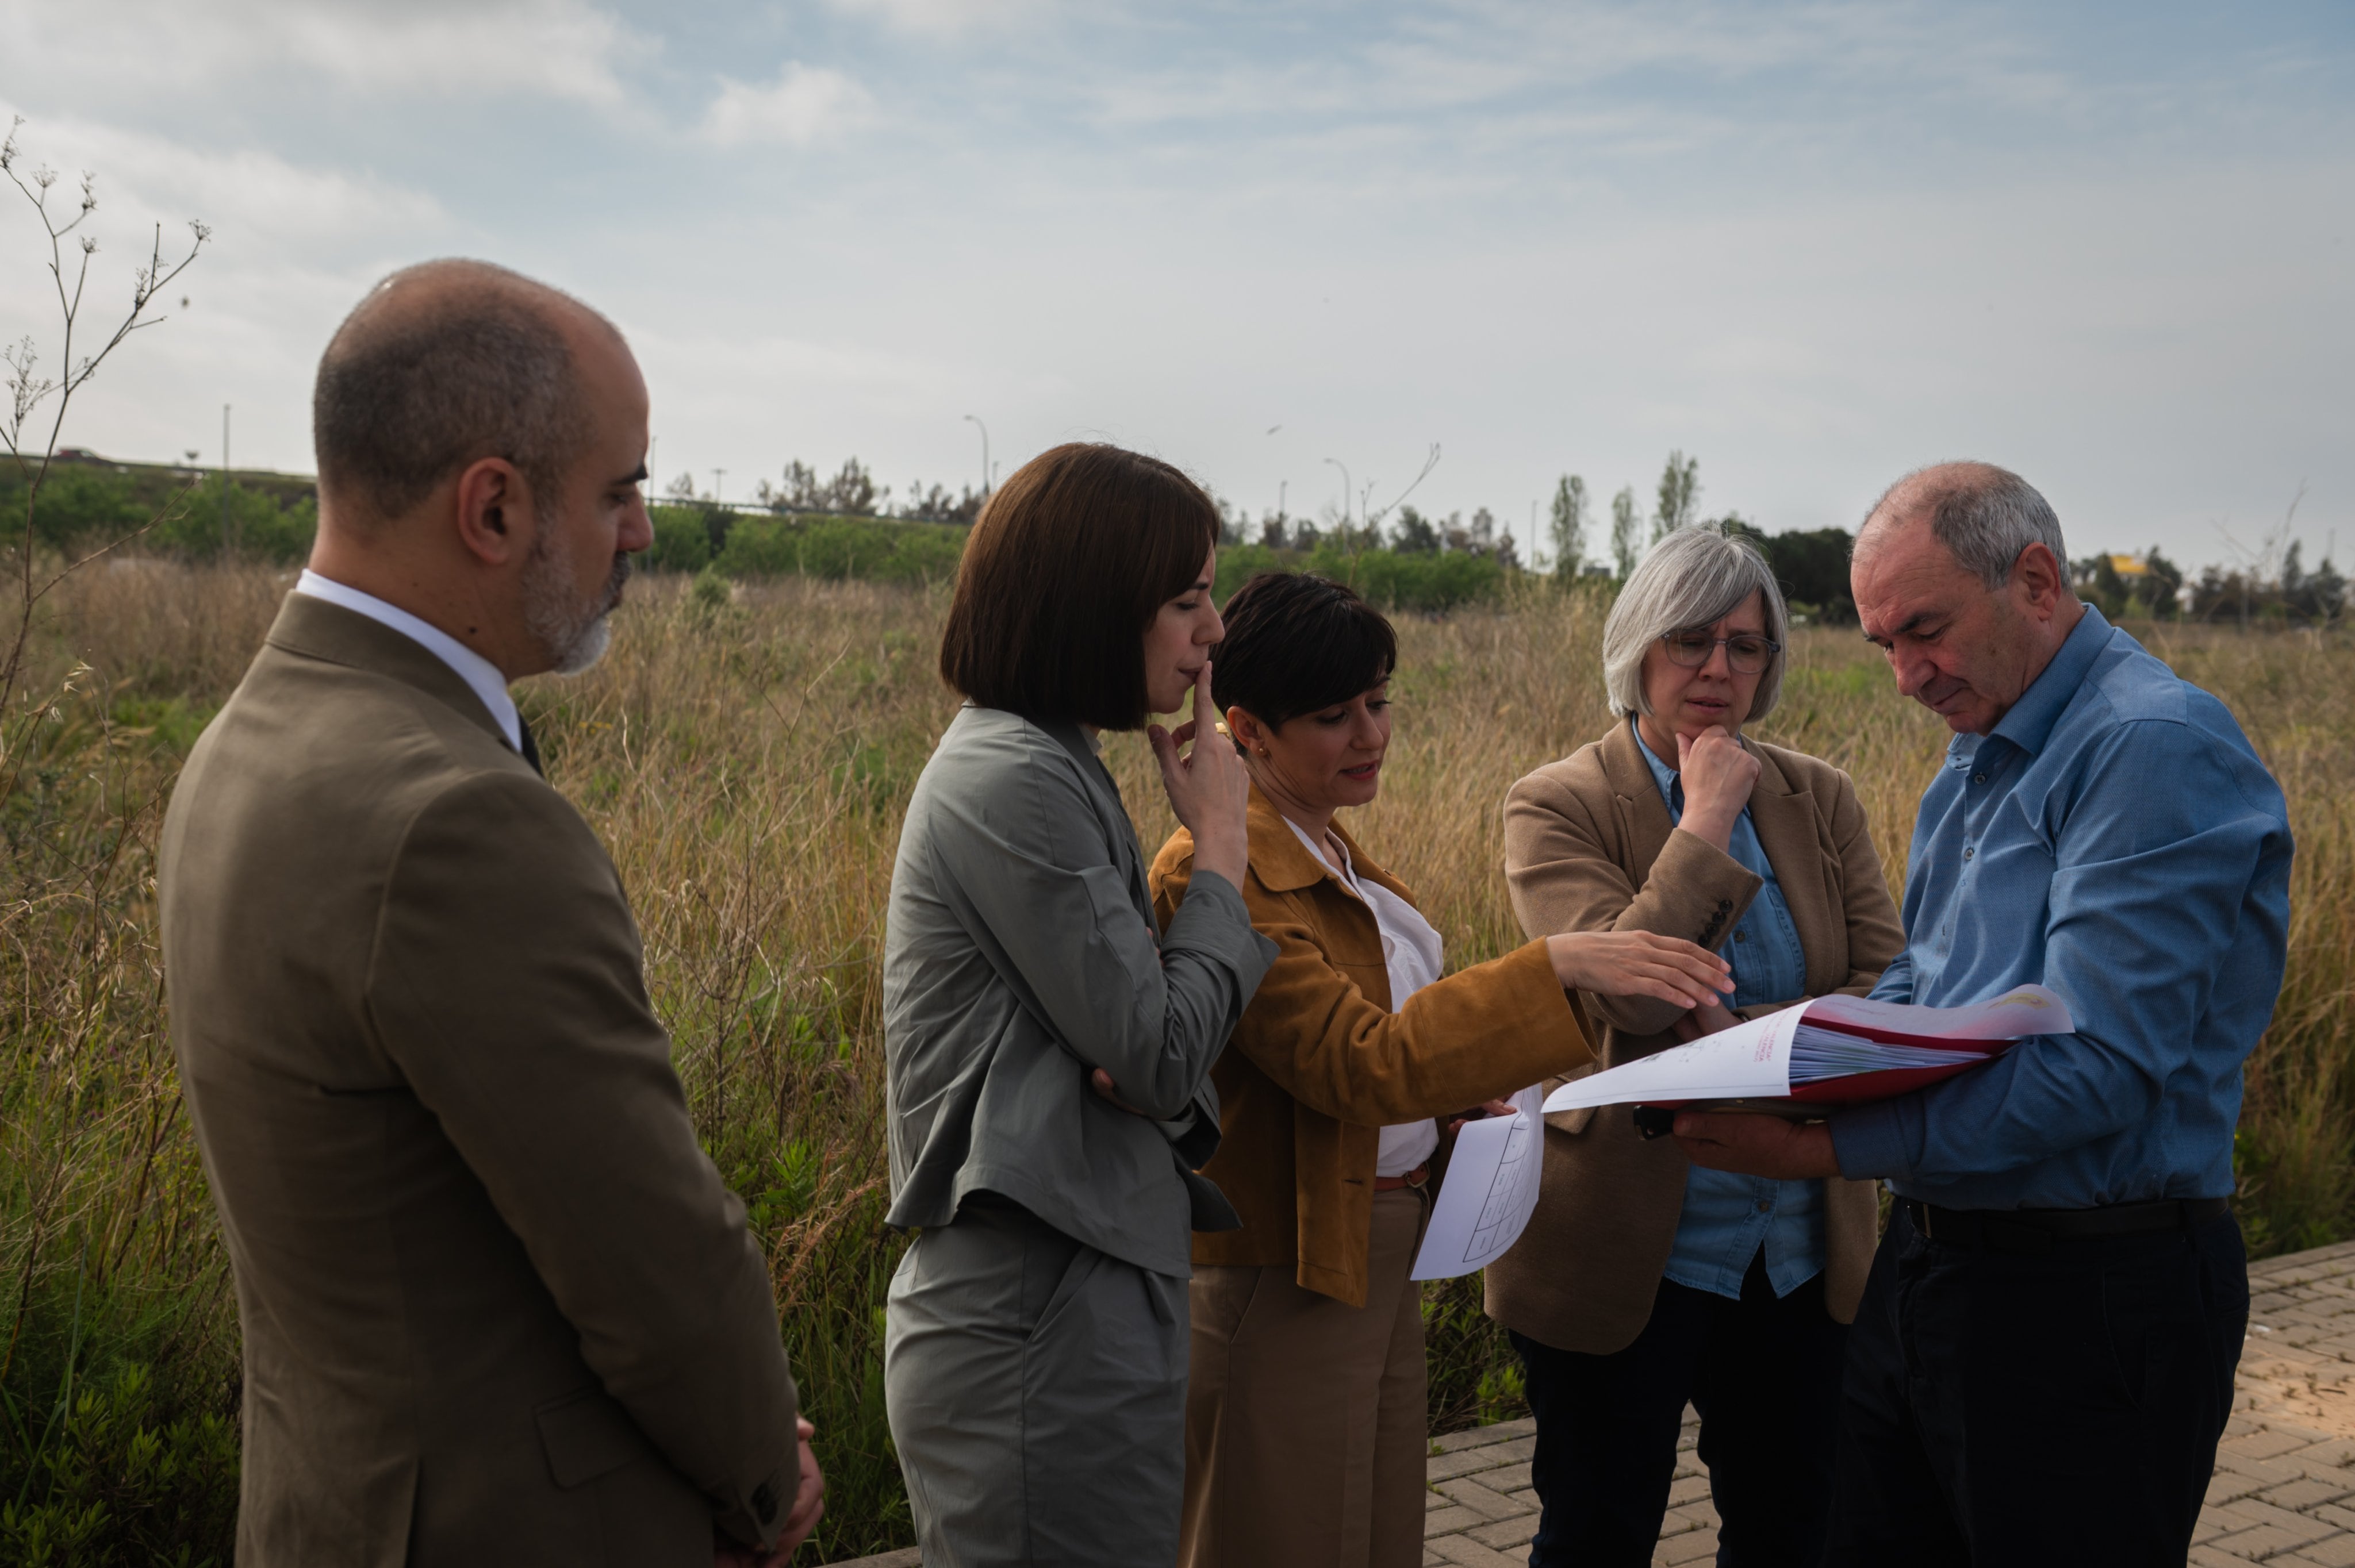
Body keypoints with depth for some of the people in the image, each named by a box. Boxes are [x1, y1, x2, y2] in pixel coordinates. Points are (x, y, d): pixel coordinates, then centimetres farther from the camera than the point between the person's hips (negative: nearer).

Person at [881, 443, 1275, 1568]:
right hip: (1043, 1336, -10)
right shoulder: (1015, 780, -17)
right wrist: (1221, 843, -6)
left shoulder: (1040, 766, 14)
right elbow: (1161, 1052, -17)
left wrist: (1165, 1074, -10)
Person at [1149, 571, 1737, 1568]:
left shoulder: (1330, 851, 11)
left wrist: (1471, 1110, 6)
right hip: (1283, 1285, -9)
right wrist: (1556, 966, -36)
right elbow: (1359, 1064, -30)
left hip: (1381, 1257, 9)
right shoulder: (1216, 873, -21)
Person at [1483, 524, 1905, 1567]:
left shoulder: (1819, 799, 6)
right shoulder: (1557, 806, -8)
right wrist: (1708, 821, -16)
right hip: (1630, 1248, -4)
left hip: (1803, 1245, 4)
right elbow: (1622, 990, -21)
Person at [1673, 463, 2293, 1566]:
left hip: (2091, 1298, -9)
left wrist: (1826, 1147, -27)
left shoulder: (2156, 750, -18)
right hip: (1929, 1260, 9)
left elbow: (2097, 1067, -26)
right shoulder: (1976, 756, 13)